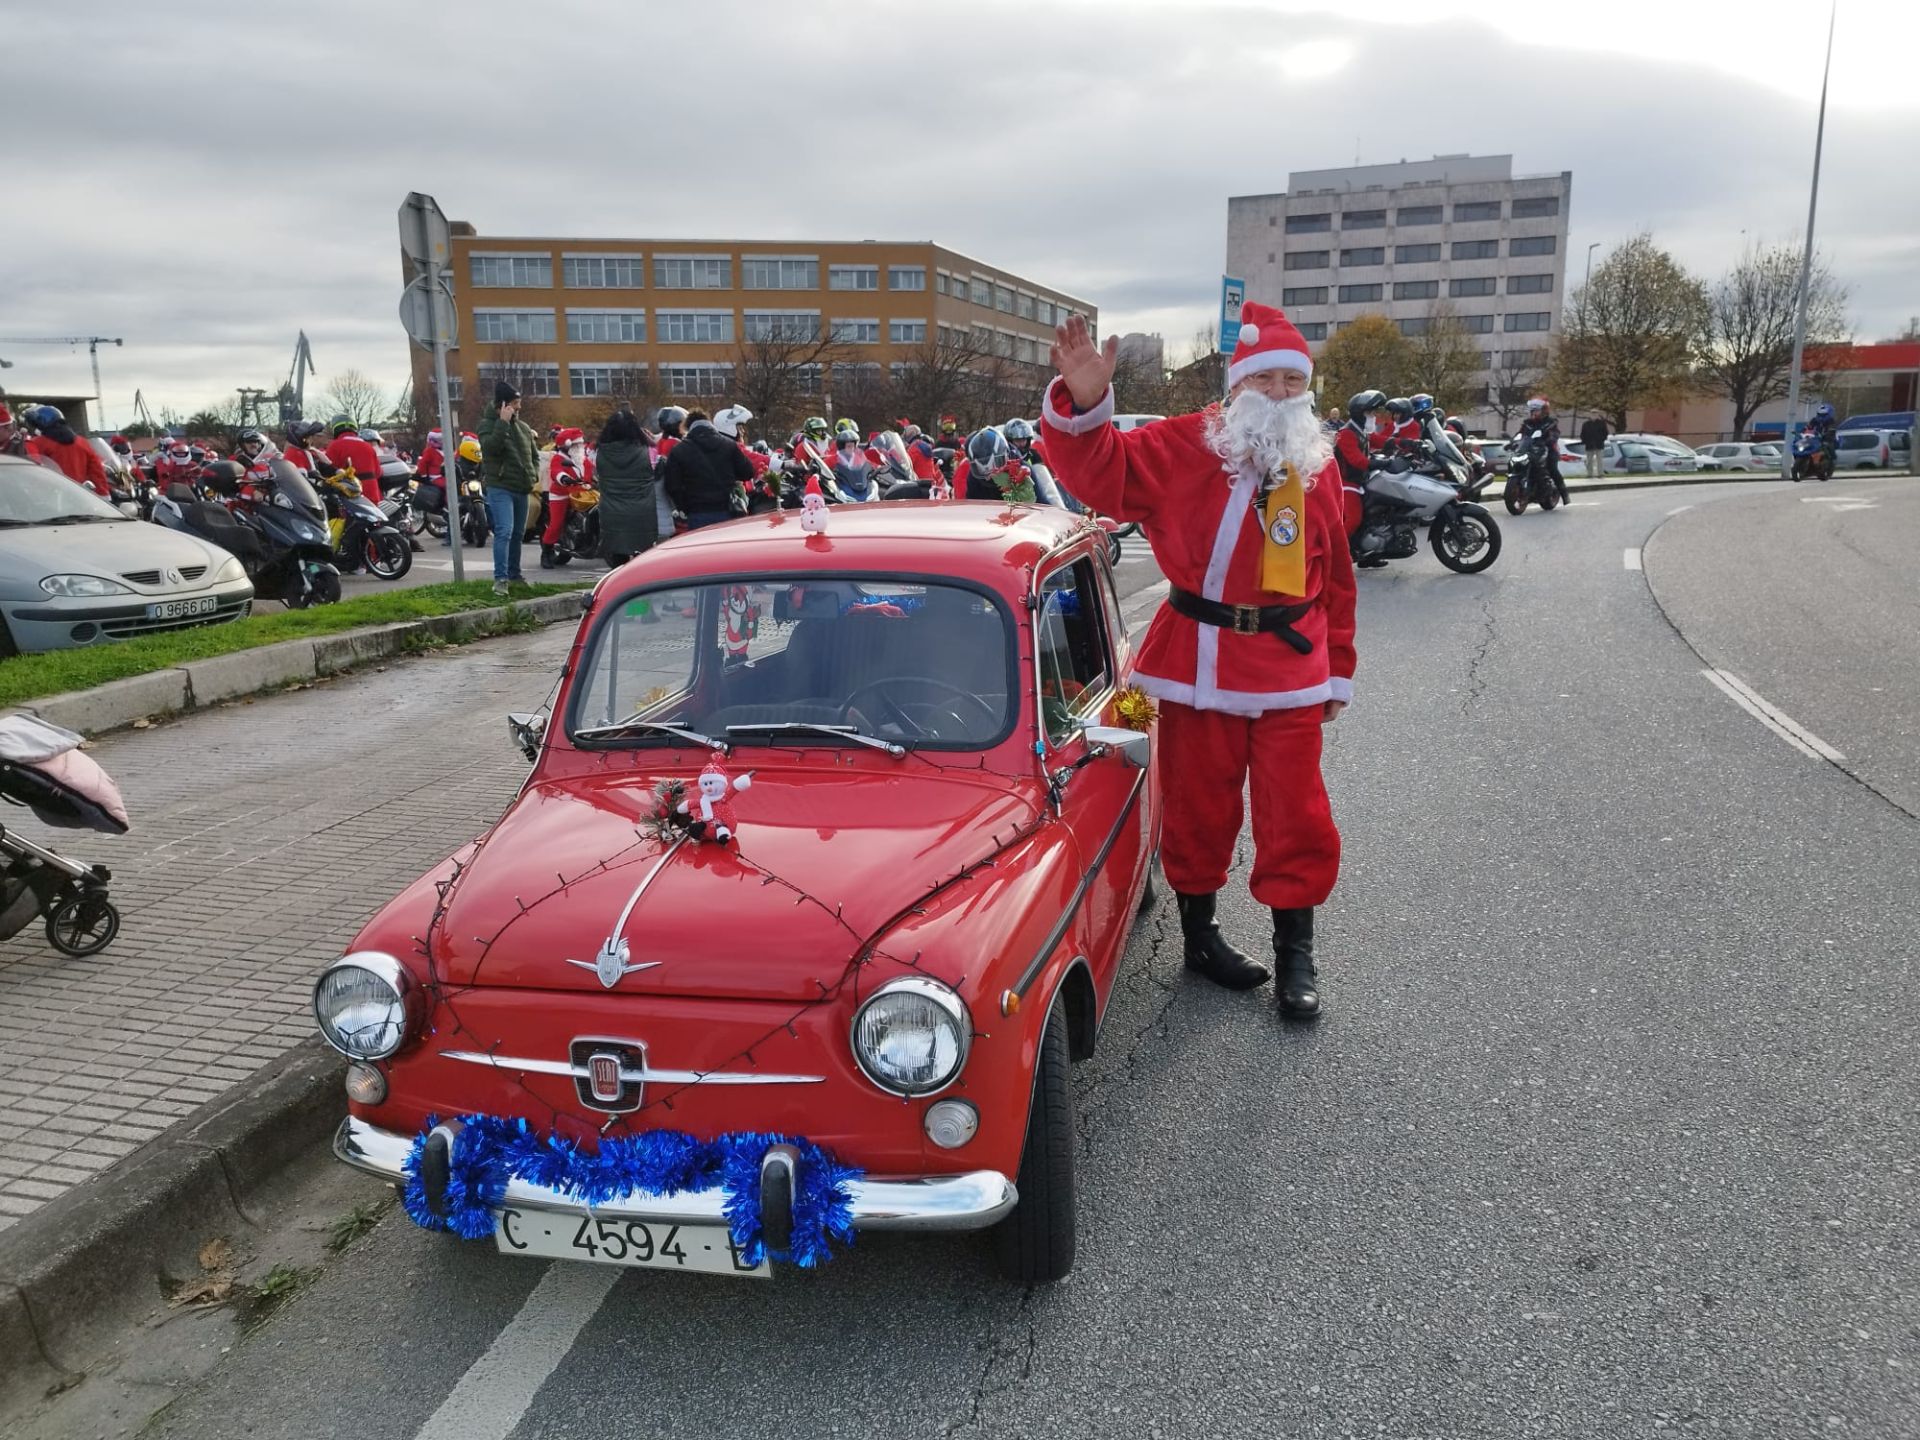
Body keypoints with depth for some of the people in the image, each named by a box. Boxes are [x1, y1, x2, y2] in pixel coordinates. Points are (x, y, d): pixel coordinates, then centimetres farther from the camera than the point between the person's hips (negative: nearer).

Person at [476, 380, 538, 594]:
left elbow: (534, 453, 24)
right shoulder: (488, 424, -5)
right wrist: (503, 422, -26)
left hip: (521, 489, 7)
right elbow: (491, 447, -25)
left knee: (517, 534, 14)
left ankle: (514, 574, 24)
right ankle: (500, 578, -20)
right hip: (499, 488, -7)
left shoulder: (524, 427, 13)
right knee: (504, 532, -18)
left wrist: (533, 477, 9)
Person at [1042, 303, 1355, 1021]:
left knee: (1295, 814, 5)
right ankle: (1199, 933, 29)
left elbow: (1335, 577, 14)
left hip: (1291, 669, 3)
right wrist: (1084, 404, -35)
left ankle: (1295, 954, 20)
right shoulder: (1186, 445, -3)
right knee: (1200, 804, 10)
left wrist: (1338, 668, 16)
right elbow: (1101, 473, -15)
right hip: (1199, 664, -3)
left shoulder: (1319, 464, 8)